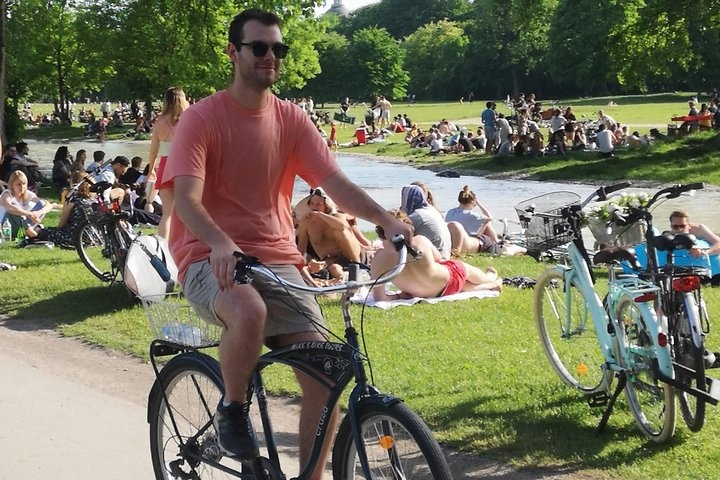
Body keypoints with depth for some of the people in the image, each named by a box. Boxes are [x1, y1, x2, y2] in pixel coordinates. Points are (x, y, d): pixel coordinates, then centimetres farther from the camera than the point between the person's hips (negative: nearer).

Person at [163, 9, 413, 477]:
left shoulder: (292, 120, 6)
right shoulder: (202, 118, -7)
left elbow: (337, 182, -3)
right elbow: (186, 198, -18)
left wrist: (387, 220, -22)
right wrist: (221, 243, -39)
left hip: (277, 261, 4)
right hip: (212, 258, -4)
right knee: (250, 313, -39)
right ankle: (232, 407, -9)